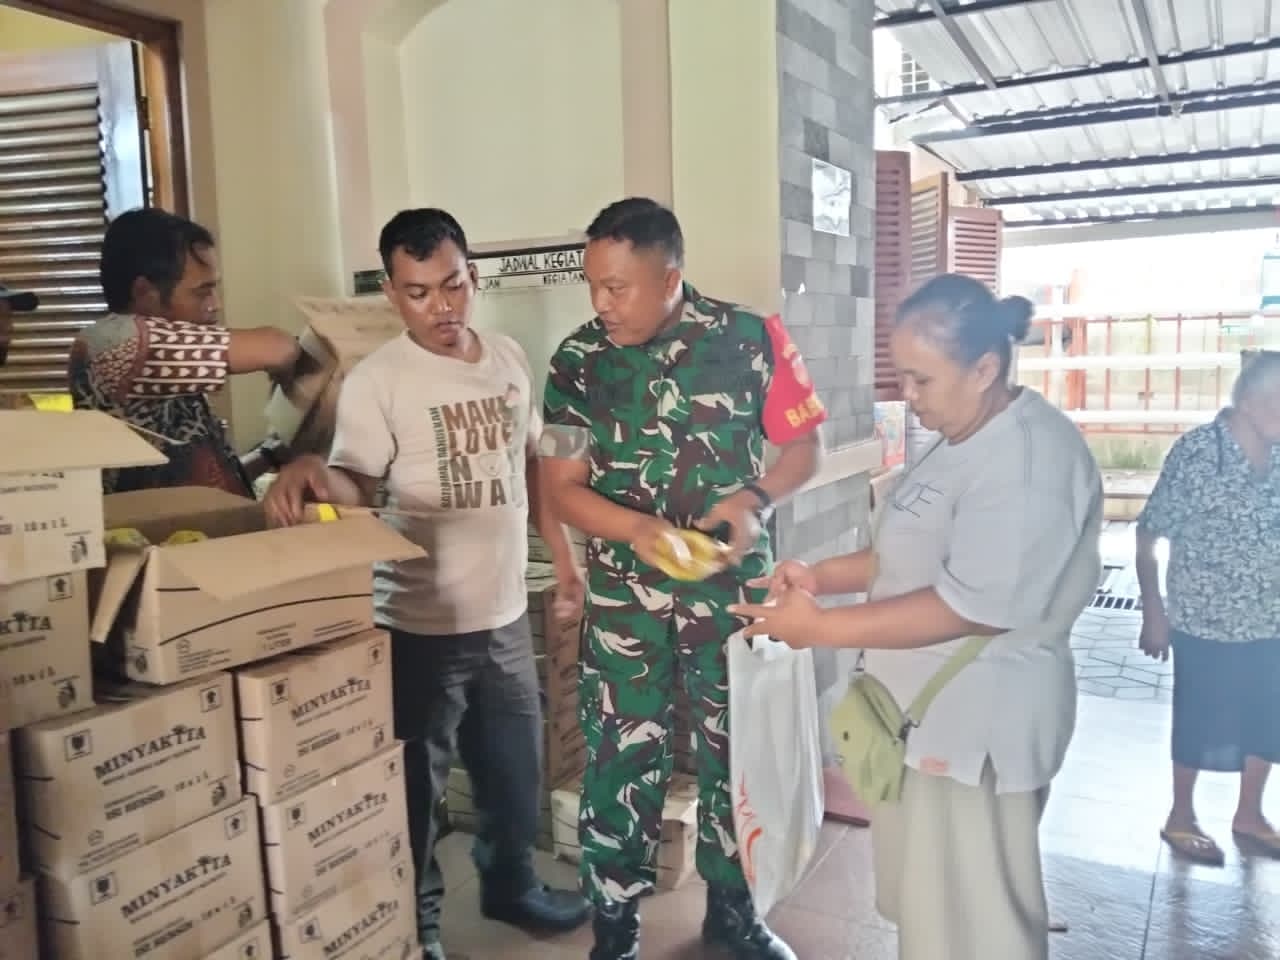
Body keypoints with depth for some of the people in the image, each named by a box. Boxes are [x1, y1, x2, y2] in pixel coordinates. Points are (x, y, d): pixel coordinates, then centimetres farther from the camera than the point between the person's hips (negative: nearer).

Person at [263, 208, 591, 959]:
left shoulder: (510, 358, 4)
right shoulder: (376, 381, -13)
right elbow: (356, 487, -19)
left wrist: (565, 555, 13)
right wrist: (311, 472, -41)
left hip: (506, 613, 6)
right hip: (421, 625, -5)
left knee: (518, 765, 21)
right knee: (417, 783, 9)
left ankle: (512, 883, 45)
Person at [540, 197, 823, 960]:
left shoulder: (752, 340, -9)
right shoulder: (579, 361, -6)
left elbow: (806, 445, 0)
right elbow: (564, 487, -5)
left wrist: (755, 500, -20)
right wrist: (638, 529, -23)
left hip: (734, 588, 1)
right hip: (625, 597, 0)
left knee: (737, 751, 15)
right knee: (623, 759, 7)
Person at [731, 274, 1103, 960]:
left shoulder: (1030, 457, -23)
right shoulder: (961, 441, 10)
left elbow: (970, 606, -27)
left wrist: (820, 627, -23)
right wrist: (822, 575, 2)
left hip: (977, 726, -9)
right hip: (928, 713, 10)